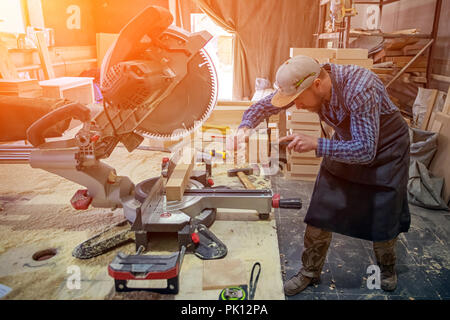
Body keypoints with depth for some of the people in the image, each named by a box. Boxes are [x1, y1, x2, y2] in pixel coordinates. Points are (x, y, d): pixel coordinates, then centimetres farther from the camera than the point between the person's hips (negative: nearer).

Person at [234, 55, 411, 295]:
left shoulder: (359, 89, -37)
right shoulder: (304, 84, -19)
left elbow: (366, 150, -37)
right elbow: (264, 105, -8)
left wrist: (315, 144, -43)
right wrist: (245, 126, -27)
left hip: (385, 148, -4)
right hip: (346, 144, 5)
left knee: (383, 219, 8)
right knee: (321, 213, 2)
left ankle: (387, 266, 39)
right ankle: (310, 272, 21)